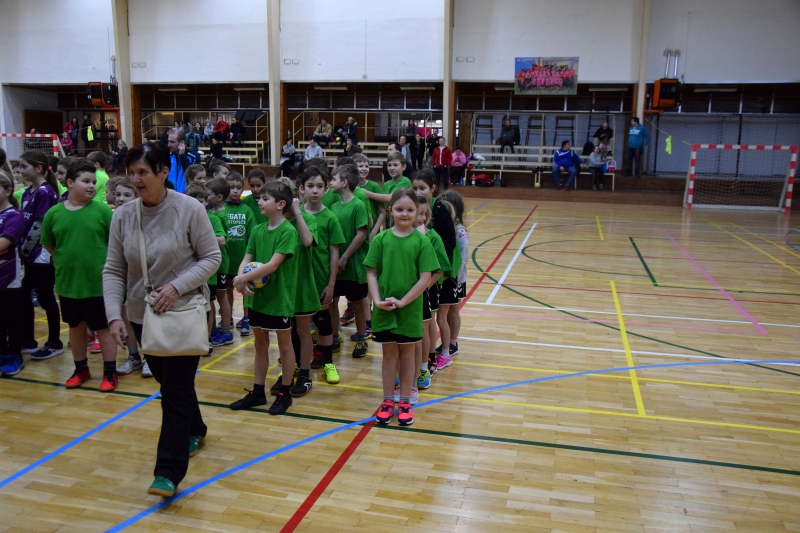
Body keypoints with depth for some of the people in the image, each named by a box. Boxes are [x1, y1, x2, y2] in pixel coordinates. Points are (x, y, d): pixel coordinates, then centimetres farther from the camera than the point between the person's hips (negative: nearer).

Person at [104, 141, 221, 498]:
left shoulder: (189, 209, -14)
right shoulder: (122, 216, -3)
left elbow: (212, 257, -10)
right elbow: (113, 271, -2)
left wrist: (177, 286, -22)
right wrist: (115, 315, -12)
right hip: (142, 315, 5)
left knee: (176, 389, -5)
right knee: (168, 381, 19)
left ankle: (169, 471, 2)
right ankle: (194, 431, 44)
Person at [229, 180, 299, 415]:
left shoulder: (288, 231, -16)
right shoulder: (258, 231, 5)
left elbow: (273, 265, -22)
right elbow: (247, 259, 2)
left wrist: (243, 279, -21)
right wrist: (241, 277, -18)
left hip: (280, 298, -7)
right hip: (258, 297, 7)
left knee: (284, 345, 9)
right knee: (260, 344, 16)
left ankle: (285, 393, 22)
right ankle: (258, 391, 28)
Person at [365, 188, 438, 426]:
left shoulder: (421, 241, -7)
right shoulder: (381, 239, -3)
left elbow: (425, 278, -9)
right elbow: (371, 273, -1)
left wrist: (402, 301, -14)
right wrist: (377, 300, -13)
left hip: (410, 309, -1)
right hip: (384, 309, 1)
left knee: (407, 354, 12)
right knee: (389, 353, 13)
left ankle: (405, 402, 26)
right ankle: (388, 400, 26)